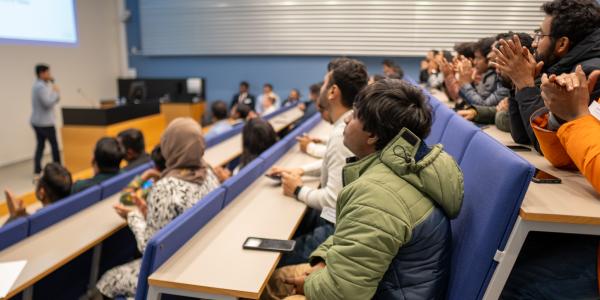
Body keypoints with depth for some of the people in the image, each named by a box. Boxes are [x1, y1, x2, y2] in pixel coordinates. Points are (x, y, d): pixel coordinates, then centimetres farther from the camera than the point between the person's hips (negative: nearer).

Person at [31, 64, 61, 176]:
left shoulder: (39, 85, 15)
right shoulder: (41, 87, -18)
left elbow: (48, 101, 15)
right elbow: (48, 103, -24)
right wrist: (56, 92, -14)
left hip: (37, 121, 10)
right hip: (44, 122, -10)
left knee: (40, 145, 9)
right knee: (54, 144, 2)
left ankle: (37, 170, 9)